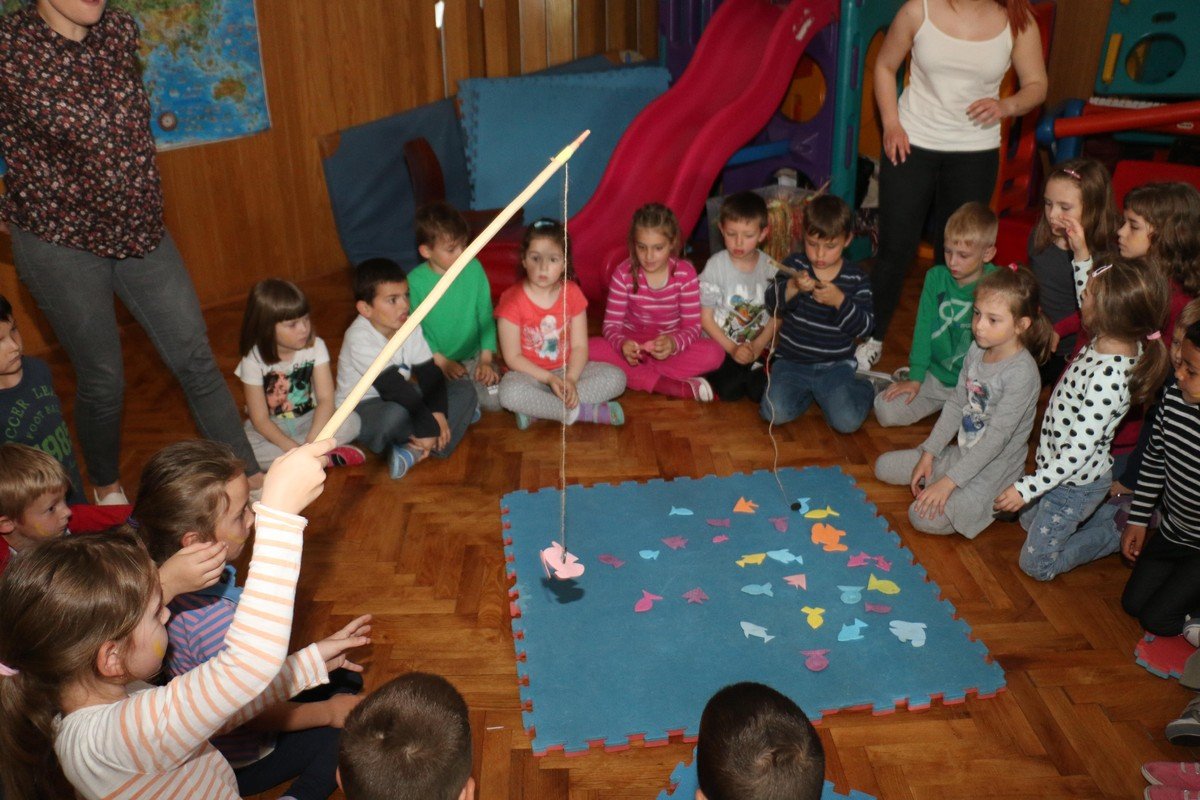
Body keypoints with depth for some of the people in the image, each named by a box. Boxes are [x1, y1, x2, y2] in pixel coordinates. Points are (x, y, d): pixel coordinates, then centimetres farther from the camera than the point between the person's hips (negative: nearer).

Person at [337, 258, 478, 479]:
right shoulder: (359, 338, -28)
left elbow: (430, 374, -8)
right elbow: (395, 387, -33)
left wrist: (438, 412, -24)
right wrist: (428, 426, -34)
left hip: (399, 399, 7)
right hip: (360, 410, -7)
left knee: (465, 391, -6)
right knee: (397, 414, -41)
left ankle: (414, 450, -20)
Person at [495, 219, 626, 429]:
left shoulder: (572, 293, -4)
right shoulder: (512, 300, -14)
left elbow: (580, 346, -5)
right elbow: (513, 357, -12)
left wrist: (570, 379, -22)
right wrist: (549, 378, -21)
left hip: (567, 370, 4)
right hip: (530, 374, -4)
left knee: (616, 378, -18)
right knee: (509, 393, -37)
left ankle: (537, 409, -24)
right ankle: (584, 411, -24)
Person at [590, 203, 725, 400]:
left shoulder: (685, 273, -12)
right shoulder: (623, 274, -12)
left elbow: (692, 325, -12)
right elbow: (612, 324, -12)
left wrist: (673, 343, -36)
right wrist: (622, 343, -36)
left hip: (671, 344, 0)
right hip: (633, 344, 1)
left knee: (714, 353, -29)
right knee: (592, 349, -30)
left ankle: (633, 373, -25)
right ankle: (673, 386, -32)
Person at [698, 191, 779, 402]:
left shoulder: (769, 267, -3)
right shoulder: (716, 266, -10)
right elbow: (705, 317, -7)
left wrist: (758, 345, -13)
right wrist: (732, 348, -14)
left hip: (758, 346, 2)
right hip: (721, 344, -2)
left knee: (762, 391, -21)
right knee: (731, 390, -25)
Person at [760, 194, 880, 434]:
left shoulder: (856, 279, -2)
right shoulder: (794, 265, 0)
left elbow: (864, 325, -9)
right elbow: (771, 302, -12)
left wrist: (839, 301, -26)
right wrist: (792, 288, -33)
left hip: (835, 365, -1)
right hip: (791, 361, 1)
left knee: (847, 422, -17)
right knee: (774, 413, -19)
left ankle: (864, 388, 17)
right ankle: (807, 392, 13)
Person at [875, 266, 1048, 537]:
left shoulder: (1022, 373, -26)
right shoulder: (977, 350, -2)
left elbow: (996, 438, -26)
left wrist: (947, 482, -26)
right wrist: (929, 453, 2)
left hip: (993, 471, -8)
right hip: (962, 452, 8)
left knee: (924, 517, -22)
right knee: (883, 467, 9)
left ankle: (997, 504, 0)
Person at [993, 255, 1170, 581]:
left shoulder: (1108, 378, -36)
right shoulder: (1114, 340, -12)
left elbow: (1078, 451, -31)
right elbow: (1092, 306, 12)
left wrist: (1027, 487, -25)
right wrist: (1081, 254, 3)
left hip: (1076, 485, -8)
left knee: (1036, 564, 11)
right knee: (1030, 522, 32)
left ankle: (1118, 530, 19)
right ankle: (1120, 508, 32)